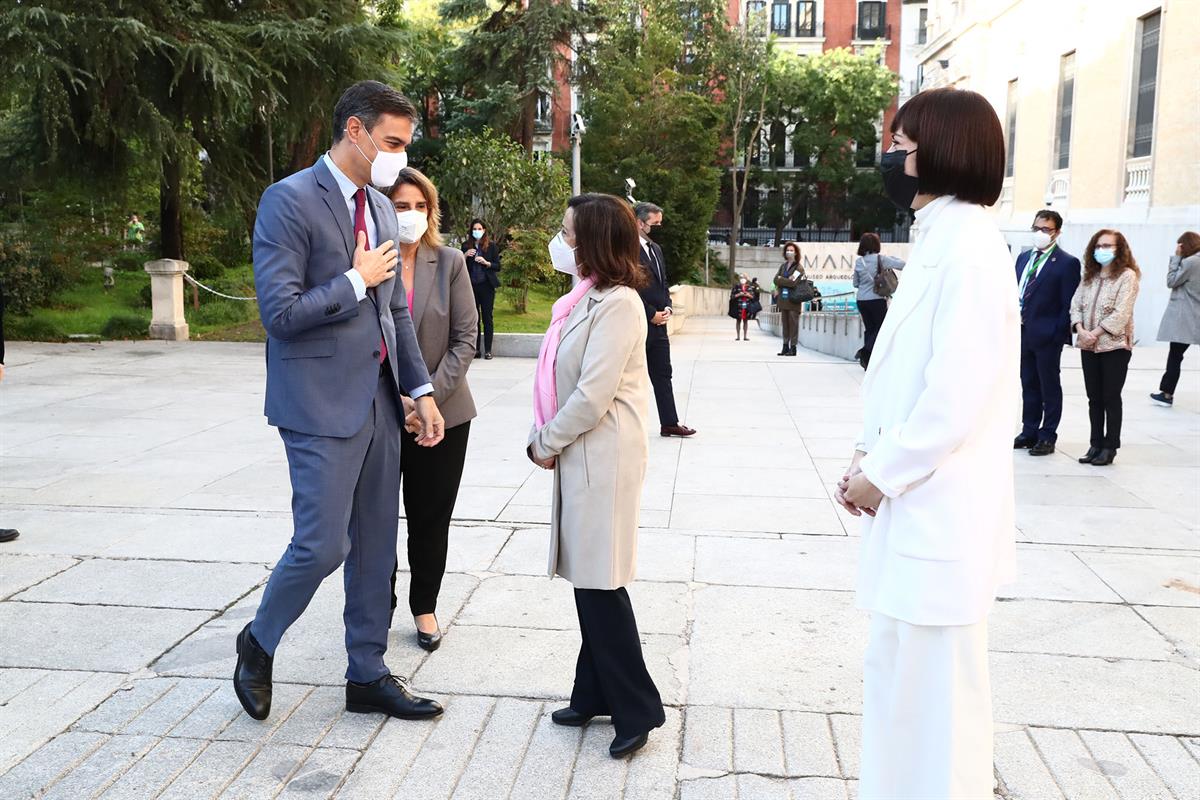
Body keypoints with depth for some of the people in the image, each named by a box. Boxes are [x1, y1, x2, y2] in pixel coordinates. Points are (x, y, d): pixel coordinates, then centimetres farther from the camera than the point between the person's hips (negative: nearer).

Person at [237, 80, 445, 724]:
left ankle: (367, 675, 25)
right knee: (322, 545, -5)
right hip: (321, 403, -7)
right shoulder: (290, 200, -11)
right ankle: (258, 642, 24)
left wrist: (421, 389, 11)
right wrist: (356, 280, -11)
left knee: (375, 544, 11)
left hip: (379, 398, 8)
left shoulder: (381, 207, 13)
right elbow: (280, 314, -18)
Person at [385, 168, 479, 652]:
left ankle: (424, 607, 27)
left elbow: (466, 338, -3)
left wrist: (430, 396, -12)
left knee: (431, 517, 10)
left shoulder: (450, 263, -1)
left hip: (442, 413, 1)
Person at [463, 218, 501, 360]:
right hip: (471, 286, 2)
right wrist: (465, 255, -9)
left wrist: (486, 263, -15)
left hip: (486, 285, -2)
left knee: (487, 318, 0)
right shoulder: (466, 245, 7)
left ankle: (488, 350, 4)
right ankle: (476, 349, 9)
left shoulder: (491, 245, 2)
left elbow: (498, 266, 1)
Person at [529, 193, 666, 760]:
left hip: (602, 458, -9)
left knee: (599, 584, -3)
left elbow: (593, 395, -21)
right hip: (578, 454, 9)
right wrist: (543, 439, 3)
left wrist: (546, 443, -10)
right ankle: (596, 695, 26)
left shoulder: (617, 304, -16)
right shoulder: (584, 299, 14)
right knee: (588, 582, 14)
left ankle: (637, 709, 9)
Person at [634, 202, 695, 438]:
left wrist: (667, 308, 3)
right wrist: (651, 314, -15)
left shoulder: (656, 248, 16)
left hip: (658, 322, 9)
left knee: (662, 374, 11)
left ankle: (669, 423, 16)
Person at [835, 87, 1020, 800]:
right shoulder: (939, 240, 13)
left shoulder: (969, 245, -16)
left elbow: (957, 394, -22)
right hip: (914, 504, 10)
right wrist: (871, 453, 6)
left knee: (934, 689, 3)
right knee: (898, 674, 20)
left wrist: (882, 474, -12)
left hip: (940, 512, -10)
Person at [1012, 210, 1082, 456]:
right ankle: (1029, 432, 22)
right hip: (1022, 332, 6)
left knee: (1049, 386, 4)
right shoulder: (1024, 257, 13)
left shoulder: (1067, 263, -7)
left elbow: (1068, 304, -10)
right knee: (1028, 385, 14)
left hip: (1046, 335, -6)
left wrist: (1059, 333, -15)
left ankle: (1047, 436, 11)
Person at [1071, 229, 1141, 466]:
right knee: (1094, 398, 10)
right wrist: (1080, 330, -9)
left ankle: (1110, 447, 8)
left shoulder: (1127, 275, -6)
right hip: (1089, 347, 5)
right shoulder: (1089, 276, 13)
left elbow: (1121, 313, -14)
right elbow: (1076, 305, 7)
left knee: (1111, 398, 0)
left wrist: (1096, 333, -17)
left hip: (1114, 345, -5)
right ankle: (1096, 444, 18)